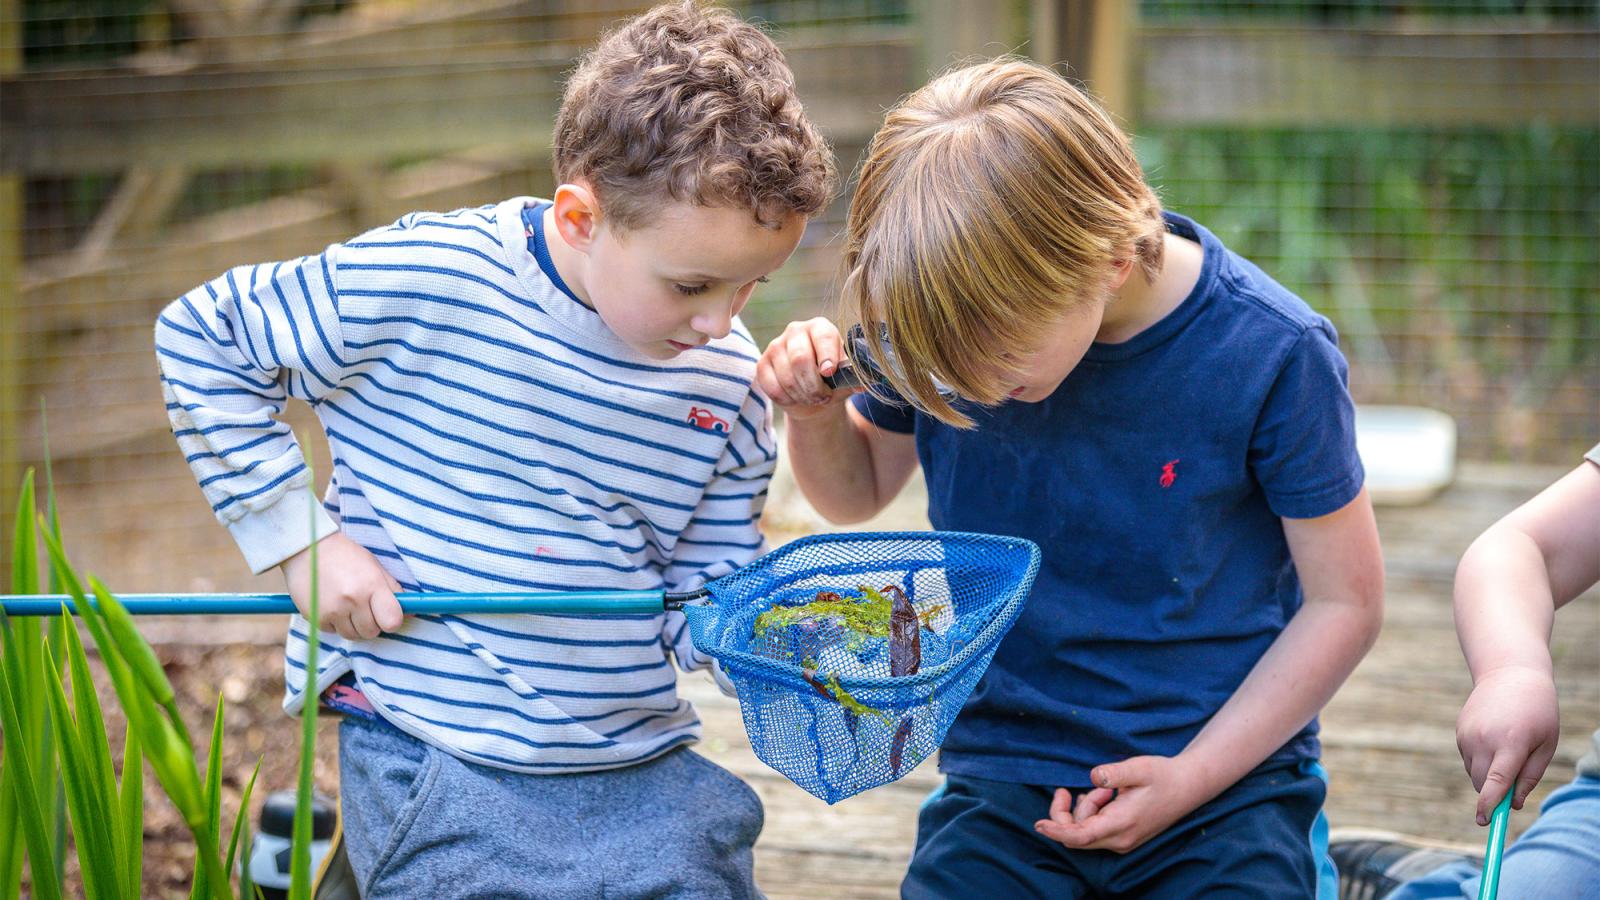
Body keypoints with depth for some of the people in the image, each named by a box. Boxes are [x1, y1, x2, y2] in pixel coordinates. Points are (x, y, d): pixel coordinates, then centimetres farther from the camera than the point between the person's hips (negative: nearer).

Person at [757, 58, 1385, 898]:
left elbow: (1344, 601, -4)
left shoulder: (1271, 355, -14)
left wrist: (1193, 778, -11)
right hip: (1005, 776, 2)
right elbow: (857, 490, 15)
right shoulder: (959, 319, -5)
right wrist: (814, 416, -8)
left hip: (1223, 775, -2)